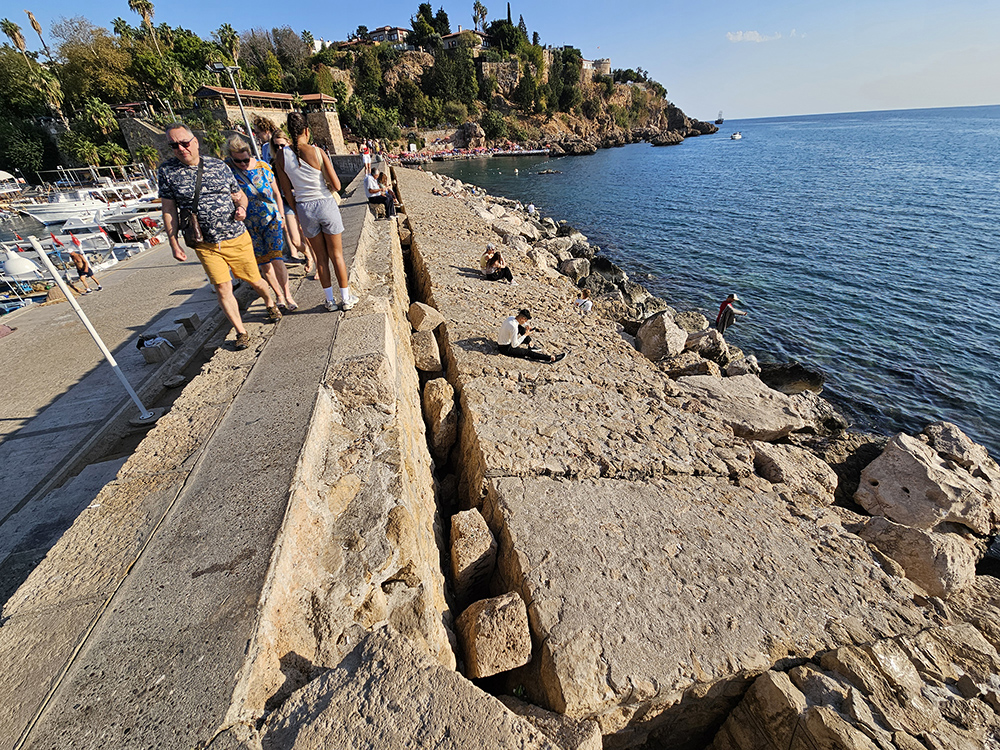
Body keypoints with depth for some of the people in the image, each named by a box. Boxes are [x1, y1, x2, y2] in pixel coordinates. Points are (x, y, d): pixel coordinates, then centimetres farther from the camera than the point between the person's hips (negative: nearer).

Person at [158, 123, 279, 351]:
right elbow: (169, 211, 1)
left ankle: (270, 304, 42)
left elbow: (239, 194, 14)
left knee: (254, 281, 10)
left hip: (237, 238, 1)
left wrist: (241, 207, -10)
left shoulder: (218, 165, 3)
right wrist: (174, 243, -2)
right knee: (223, 289, -4)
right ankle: (241, 332, 9)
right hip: (206, 246, 0)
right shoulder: (166, 171, 0)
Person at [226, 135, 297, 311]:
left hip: (271, 219, -1)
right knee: (264, 263, 5)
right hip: (249, 225, 1)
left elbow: (276, 193, 8)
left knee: (276, 259, -12)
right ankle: (279, 295, 20)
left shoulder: (263, 166, 0)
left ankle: (287, 293, 5)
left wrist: (282, 216, 7)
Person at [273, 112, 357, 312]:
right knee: (336, 255, 9)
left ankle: (330, 300, 19)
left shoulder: (281, 155, -1)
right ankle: (346, 299, 16)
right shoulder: (318, 152, -10)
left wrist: (298, 212, 17)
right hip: (326, 205, -2)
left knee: (321, 257, 13)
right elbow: (337, 186, -10)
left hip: (304, 208, 3)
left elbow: (287, 192, 3)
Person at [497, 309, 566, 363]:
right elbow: (514, 345, -24)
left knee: (521, 328, 12)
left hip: (500, 342, 9)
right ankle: (551, 358, -3)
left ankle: (530, 346, 21)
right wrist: (525, 335, -17)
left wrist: (527, 325, -1)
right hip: (505, 349, -8)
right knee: (528, 352, -6)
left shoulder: (512, 317, -6)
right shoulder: (514, 328, -32)